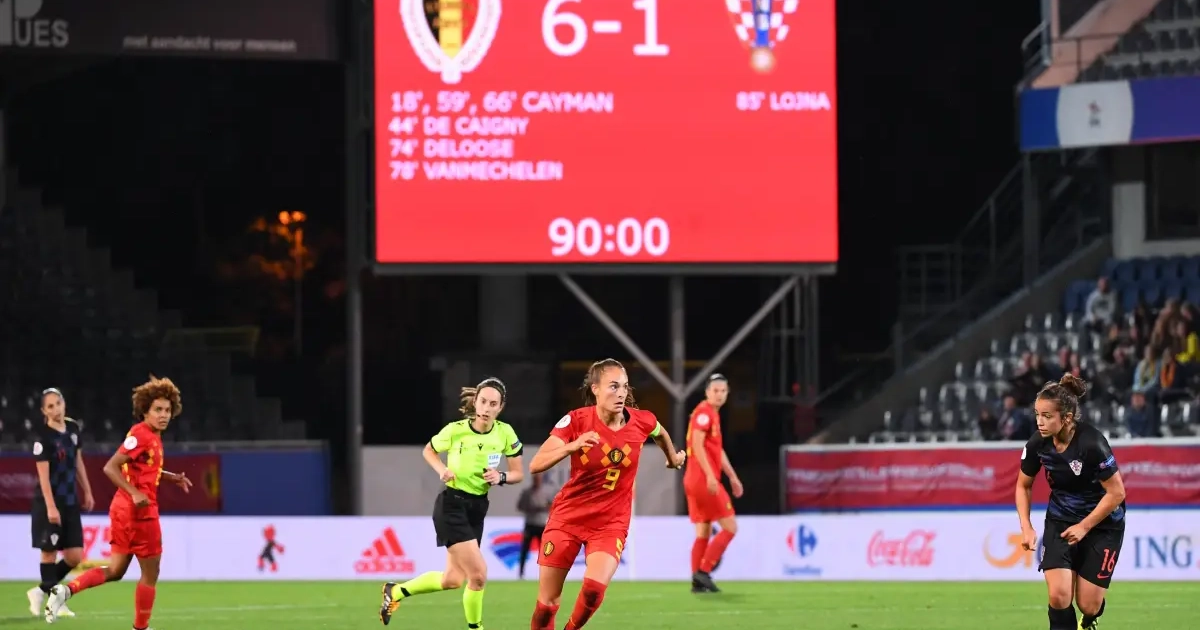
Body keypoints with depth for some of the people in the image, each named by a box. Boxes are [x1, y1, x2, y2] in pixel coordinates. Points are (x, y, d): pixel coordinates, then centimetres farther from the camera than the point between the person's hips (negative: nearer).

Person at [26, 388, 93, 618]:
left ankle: (41, 592, 19)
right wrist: (50, 506, -21)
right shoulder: (43, 436, -13)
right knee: (50, 552, -2)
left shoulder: (73, 429, 6)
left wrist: (87, 492, 18)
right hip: (48, 503, -7)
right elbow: (43, 474, -17)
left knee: (75, 557, 3)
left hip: (71, 502, 7)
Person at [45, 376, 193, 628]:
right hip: (139, 511, -9)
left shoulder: (153, 436, 12)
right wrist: (135, 493, -30)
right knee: (150, 573, 4)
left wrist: (172, 477, 20)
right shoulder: (141, 434, -16)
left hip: (124, 510, 9)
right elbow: (110, 468, -23)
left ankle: (66, 590, -3)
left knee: (115, 571, 12)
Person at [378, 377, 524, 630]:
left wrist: (501, 477, -17)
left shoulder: (505, 433, -7)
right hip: (452, 505, -5)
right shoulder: (455, 430, -14)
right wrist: (443, 470, -12)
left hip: (477, 508, 5)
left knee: (452, 580, 11)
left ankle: (396, 592, 32)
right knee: (478, 574, -16)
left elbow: (519, 473, 3)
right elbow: (429, 451, 5)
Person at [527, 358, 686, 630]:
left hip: (611, 523, 1)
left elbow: (660, 433, 18)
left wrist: (673, 458, 34)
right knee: (546, 604, 3)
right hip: (567, 517, 0)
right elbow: (536, 465, -24)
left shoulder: (641, 422, -9)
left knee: (595, 587, -24)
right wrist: (571, 446, -39)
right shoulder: (576, 420, -15)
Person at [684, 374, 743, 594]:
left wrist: (732, 477, 28)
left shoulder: (713, 414, 18)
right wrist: (710, 475, -27)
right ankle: (703, 571, -8)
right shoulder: (704, 412, -12)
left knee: (704, 533, 9)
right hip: (704, 479, -9)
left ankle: (697, 581, 8)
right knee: (730, 527, -6)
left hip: (694, 482, 9)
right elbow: (697, 445, -21)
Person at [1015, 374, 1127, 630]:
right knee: (1059, 595, -17)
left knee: (1088, 605, 0)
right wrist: (1026, 527, -5)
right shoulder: (1037, 444, -14)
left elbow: (1116, 493, -18)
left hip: (1102, 523, -3)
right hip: (1060, 520, 3)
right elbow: (1023, 485, 5)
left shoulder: (1092, 443, -28)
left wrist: (1084, 527, -16)